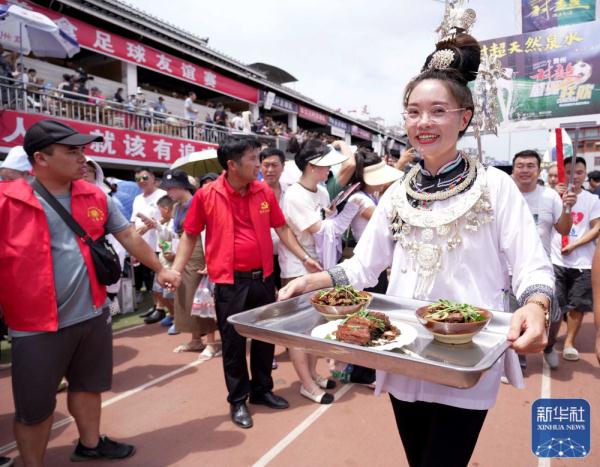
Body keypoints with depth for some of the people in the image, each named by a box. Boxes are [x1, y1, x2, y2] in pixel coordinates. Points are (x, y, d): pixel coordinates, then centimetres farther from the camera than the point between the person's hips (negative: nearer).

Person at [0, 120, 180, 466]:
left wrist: (159, 269, 15)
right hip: (38, 325, -4)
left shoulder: (95, 197, 2)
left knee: (89, 385, 22)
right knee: (35, 407, 11)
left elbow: (128, 235, 11)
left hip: (93, 314, 5)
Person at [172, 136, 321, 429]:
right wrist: (175, 270, -8)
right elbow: (190, 236, 0)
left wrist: (304, 257, 4)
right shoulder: (206, 195, -9)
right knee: (233, 342, 9)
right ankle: (237, 400, 29)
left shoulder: (264, 192, 1)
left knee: (265, 336, 16)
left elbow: (281, 228, 8)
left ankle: (262, 390, 38)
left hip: (263, 277, 4)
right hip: (229, 282, -3)